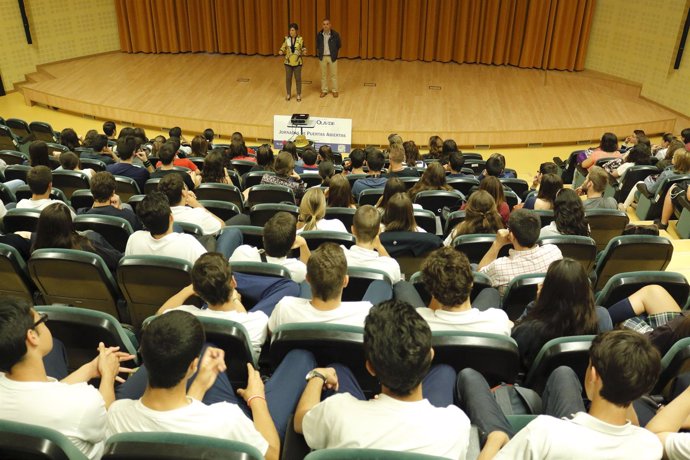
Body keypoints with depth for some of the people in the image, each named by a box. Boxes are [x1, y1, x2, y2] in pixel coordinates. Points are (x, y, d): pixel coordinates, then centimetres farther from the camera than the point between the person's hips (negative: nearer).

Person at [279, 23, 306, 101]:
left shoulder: (300, 39, -8)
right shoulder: (286, 39, -3)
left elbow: (303, 49, -3)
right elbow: (283, 48, 3)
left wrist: (304, 52, -25)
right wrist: (281, 51, -18)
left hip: (297, 62, -2)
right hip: (288, 62, 2)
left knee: (298, 79, 7)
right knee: (288, 78, 10)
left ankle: (299, 95, 20)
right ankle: (288, 94, 25)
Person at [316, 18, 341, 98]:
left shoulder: (335, 34, -12)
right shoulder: (319, 35, -6)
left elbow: (339, 45, 2)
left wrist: (334, 52, 6)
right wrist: (319, 53, 6)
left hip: (332, 57, -2)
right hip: (323, 57, 2)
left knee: (334, 74, 8)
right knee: (323, 75, 11)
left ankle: (335, 90, 21)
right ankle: (324, 90, 23)